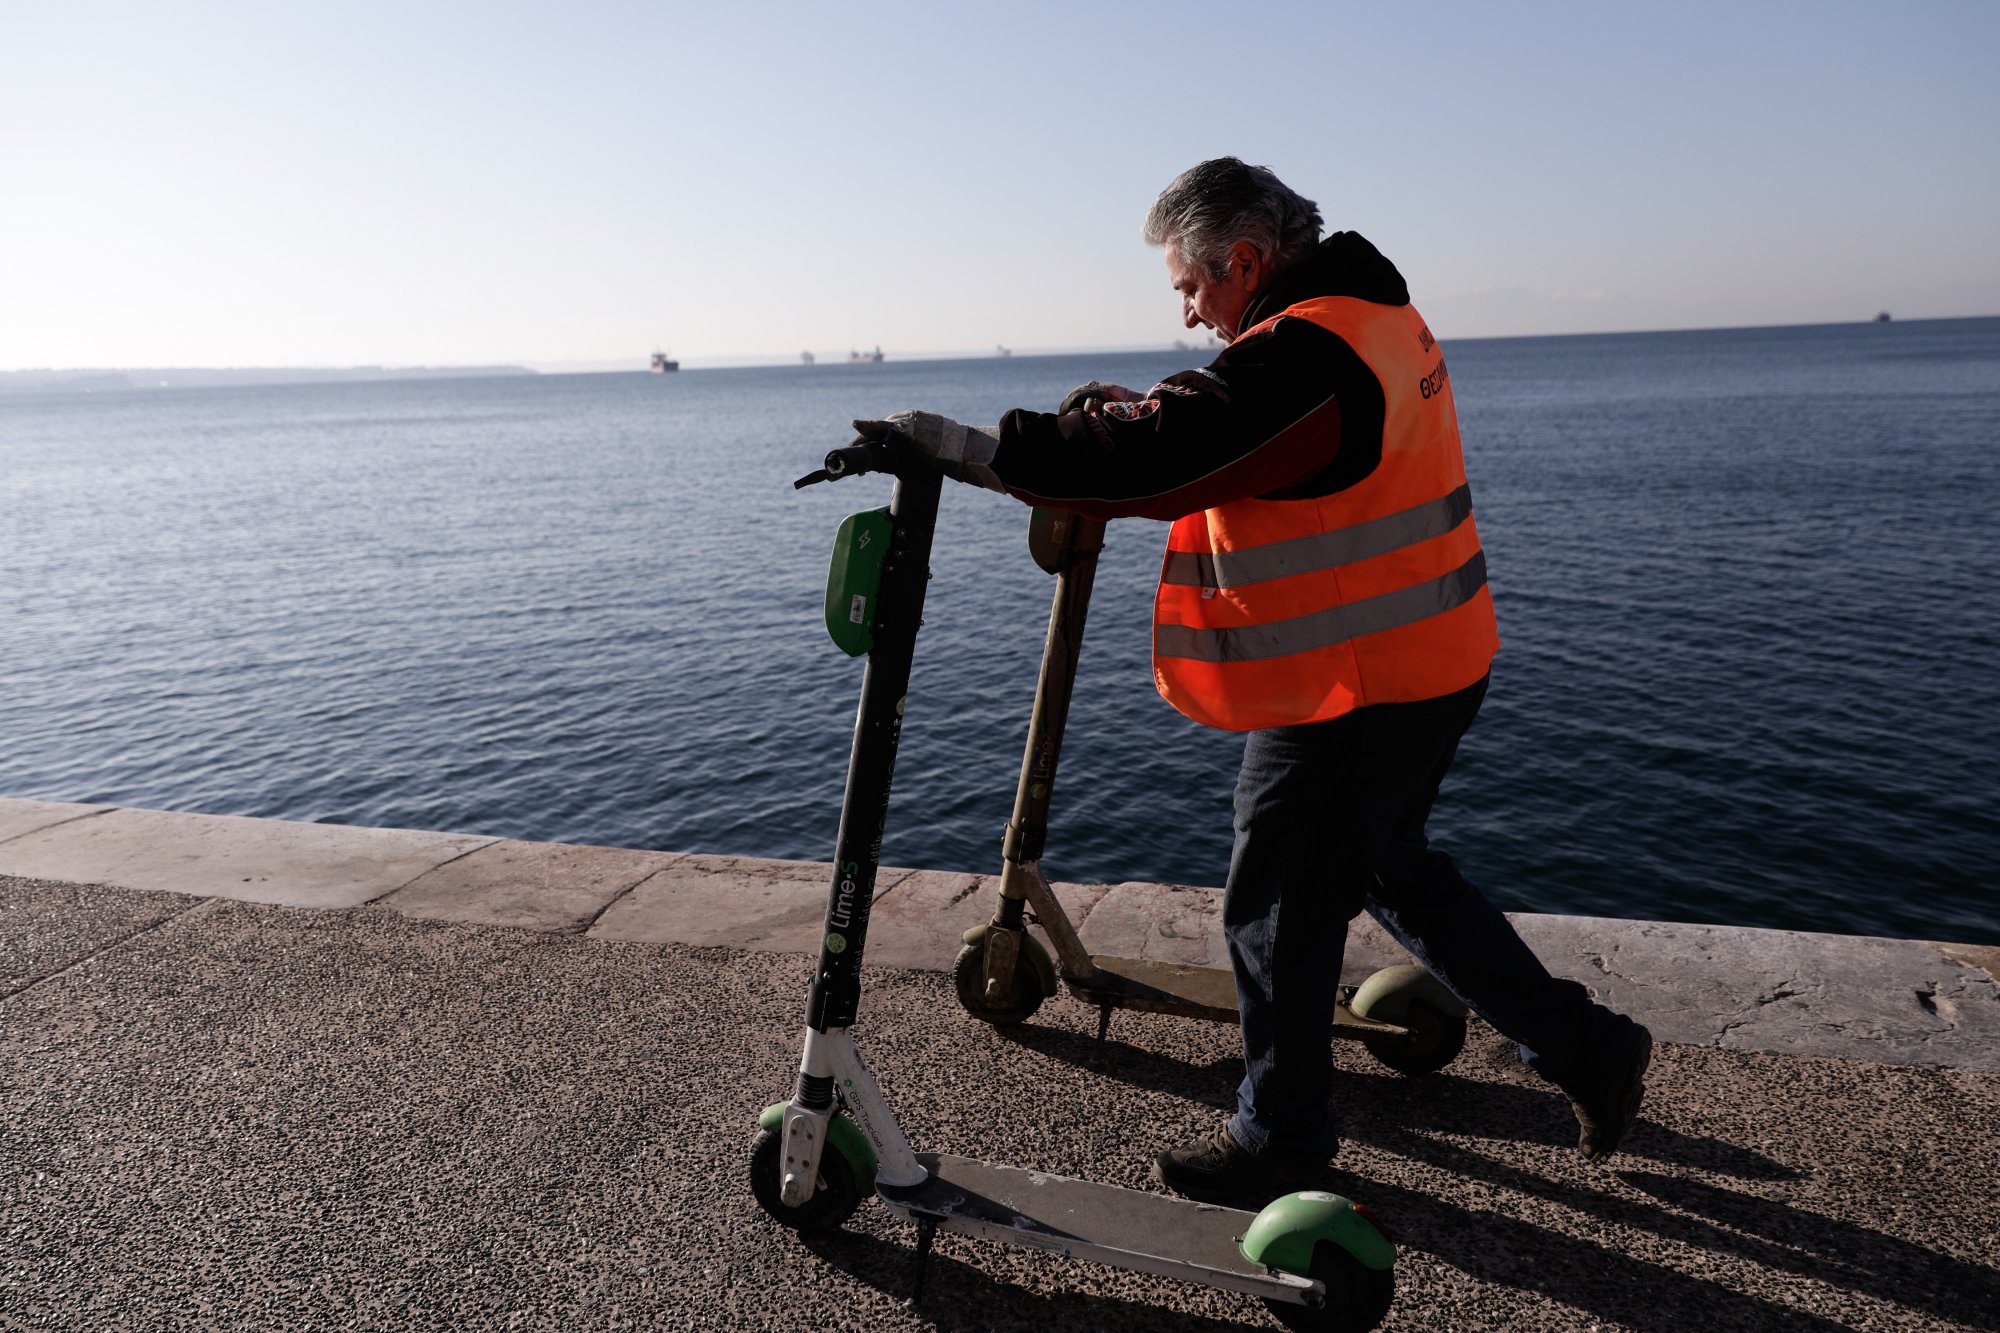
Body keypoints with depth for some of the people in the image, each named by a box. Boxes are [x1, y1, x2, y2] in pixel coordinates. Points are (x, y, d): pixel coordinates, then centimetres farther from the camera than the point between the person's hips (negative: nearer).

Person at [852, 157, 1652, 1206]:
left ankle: (1281, 1139, 26)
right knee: (1389, 872, 25)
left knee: (1279, 913, 6)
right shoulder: (1375, 317, 12)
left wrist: (970, 449, -26)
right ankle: (1588, 1049, 34)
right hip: (1429, 662, 10)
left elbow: (1160, 453, -31)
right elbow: (1214, 434, 20)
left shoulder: (1302, 354, -22)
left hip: (1350, 692, -10)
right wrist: (1110, 413, 12)